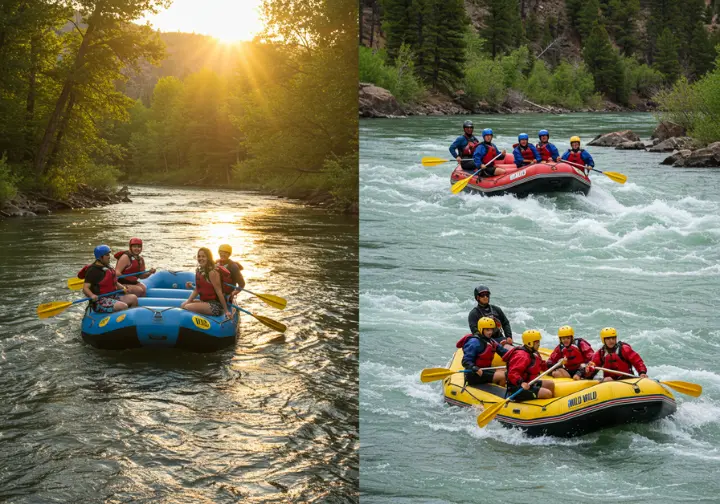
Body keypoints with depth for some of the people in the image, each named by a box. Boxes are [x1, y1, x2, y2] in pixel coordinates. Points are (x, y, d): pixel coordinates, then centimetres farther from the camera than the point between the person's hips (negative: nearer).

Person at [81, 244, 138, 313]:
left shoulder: (107, 267, 17)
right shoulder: (93, 270, -11)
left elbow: (114, 283, 26)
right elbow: (85, 288, -18)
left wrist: (122, 287, 7)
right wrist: (92, 295, -37)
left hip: (112, 296, 9)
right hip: (99, 302, -9)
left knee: (133, 298, -6)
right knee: (123, 306, -28)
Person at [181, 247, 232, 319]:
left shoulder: (212, 272, -17)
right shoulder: (199, 271, 9)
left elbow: (219, 292, -17)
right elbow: (196, 290, 11)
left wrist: (226, 311, -16)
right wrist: (188, 301, -4)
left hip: (216, 306, -9)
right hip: (206, 301, 9)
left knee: (187, 307, -19)